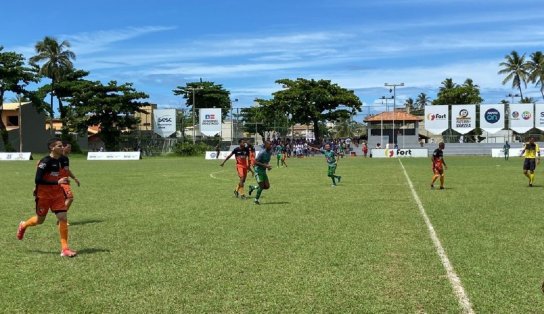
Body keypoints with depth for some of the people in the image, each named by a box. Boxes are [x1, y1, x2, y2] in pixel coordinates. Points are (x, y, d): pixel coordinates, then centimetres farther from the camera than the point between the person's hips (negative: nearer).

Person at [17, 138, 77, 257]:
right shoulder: (45, 161, -20)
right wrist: (57, 182, -30)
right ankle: (23, 225, 48)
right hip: (43, 195, -5)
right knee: (40, 220, 12)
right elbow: (37, 180, -25)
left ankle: (64, 248, -2)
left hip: (57, 194, 5)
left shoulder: (59, 160, 3)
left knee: (63, 217, -7)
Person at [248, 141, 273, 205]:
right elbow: (255, 162, -22)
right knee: (261, 186, -10)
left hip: (264, 171, 8)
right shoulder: (262, 153, -20)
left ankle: (253, 187, 24)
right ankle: (256, 200, 11)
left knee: (267, 186, 3)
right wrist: (265, 165, -27)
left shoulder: (270, 152, 5)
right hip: (258, 171, -8)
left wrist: (268, 166, 3)